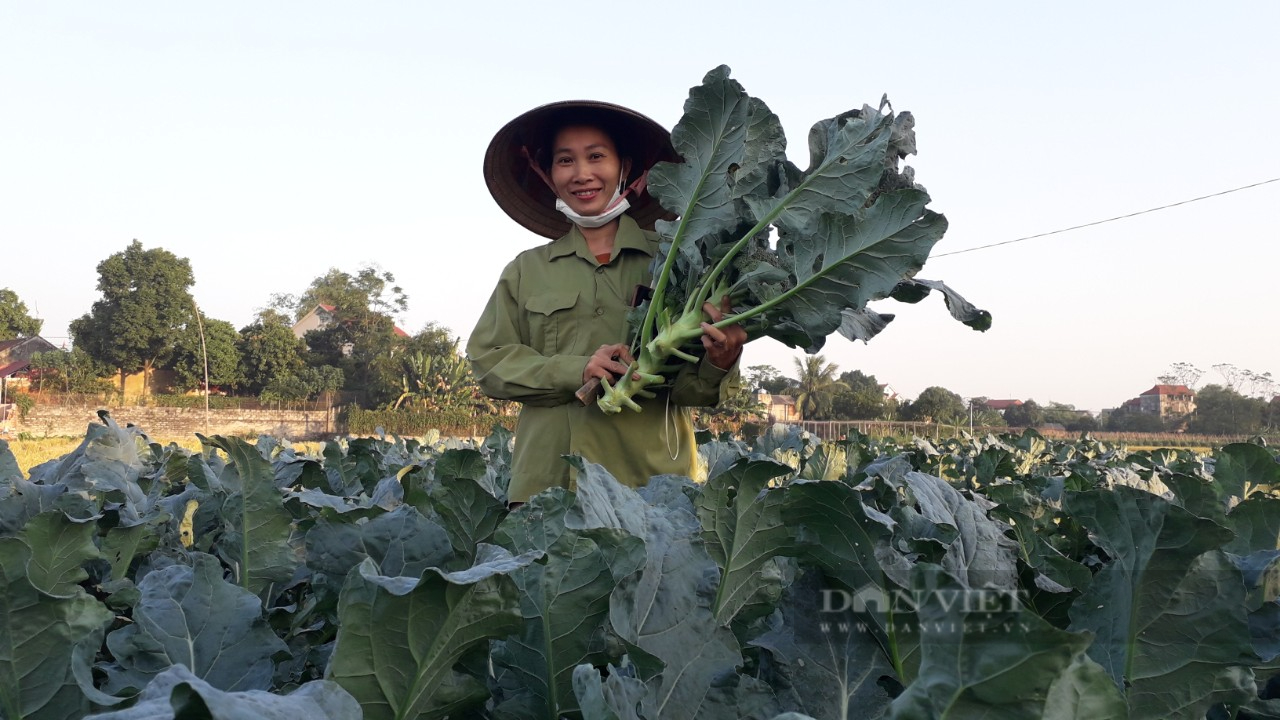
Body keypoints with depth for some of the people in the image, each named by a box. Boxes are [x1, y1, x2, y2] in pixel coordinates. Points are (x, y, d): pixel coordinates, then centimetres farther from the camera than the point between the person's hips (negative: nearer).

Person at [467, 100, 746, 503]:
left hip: (651, 481, -1)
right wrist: (575, 370, -10)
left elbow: (696, 388, 4)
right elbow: (487, 361, 4)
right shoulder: (526, 271, 12)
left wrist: (718, 366, -19)